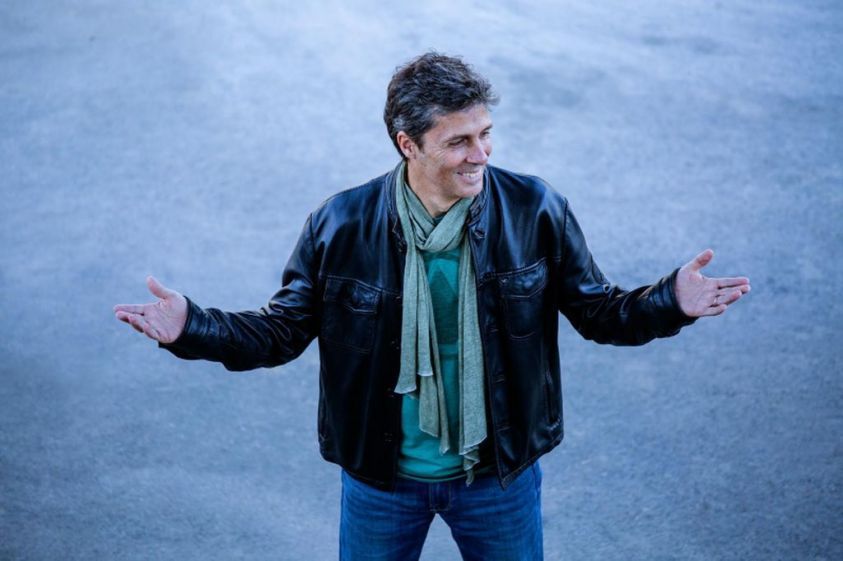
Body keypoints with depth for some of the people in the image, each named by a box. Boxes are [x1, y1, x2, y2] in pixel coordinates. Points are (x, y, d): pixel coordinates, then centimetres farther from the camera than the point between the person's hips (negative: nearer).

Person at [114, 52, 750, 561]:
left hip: (500, 475, 1)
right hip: (381, 477, 0)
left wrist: (671, 301, -22)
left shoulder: (536, 212, -14)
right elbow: (283, 330, -7)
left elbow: (596, 310, -4)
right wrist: (191, 326, -21)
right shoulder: (341, 225, -16)